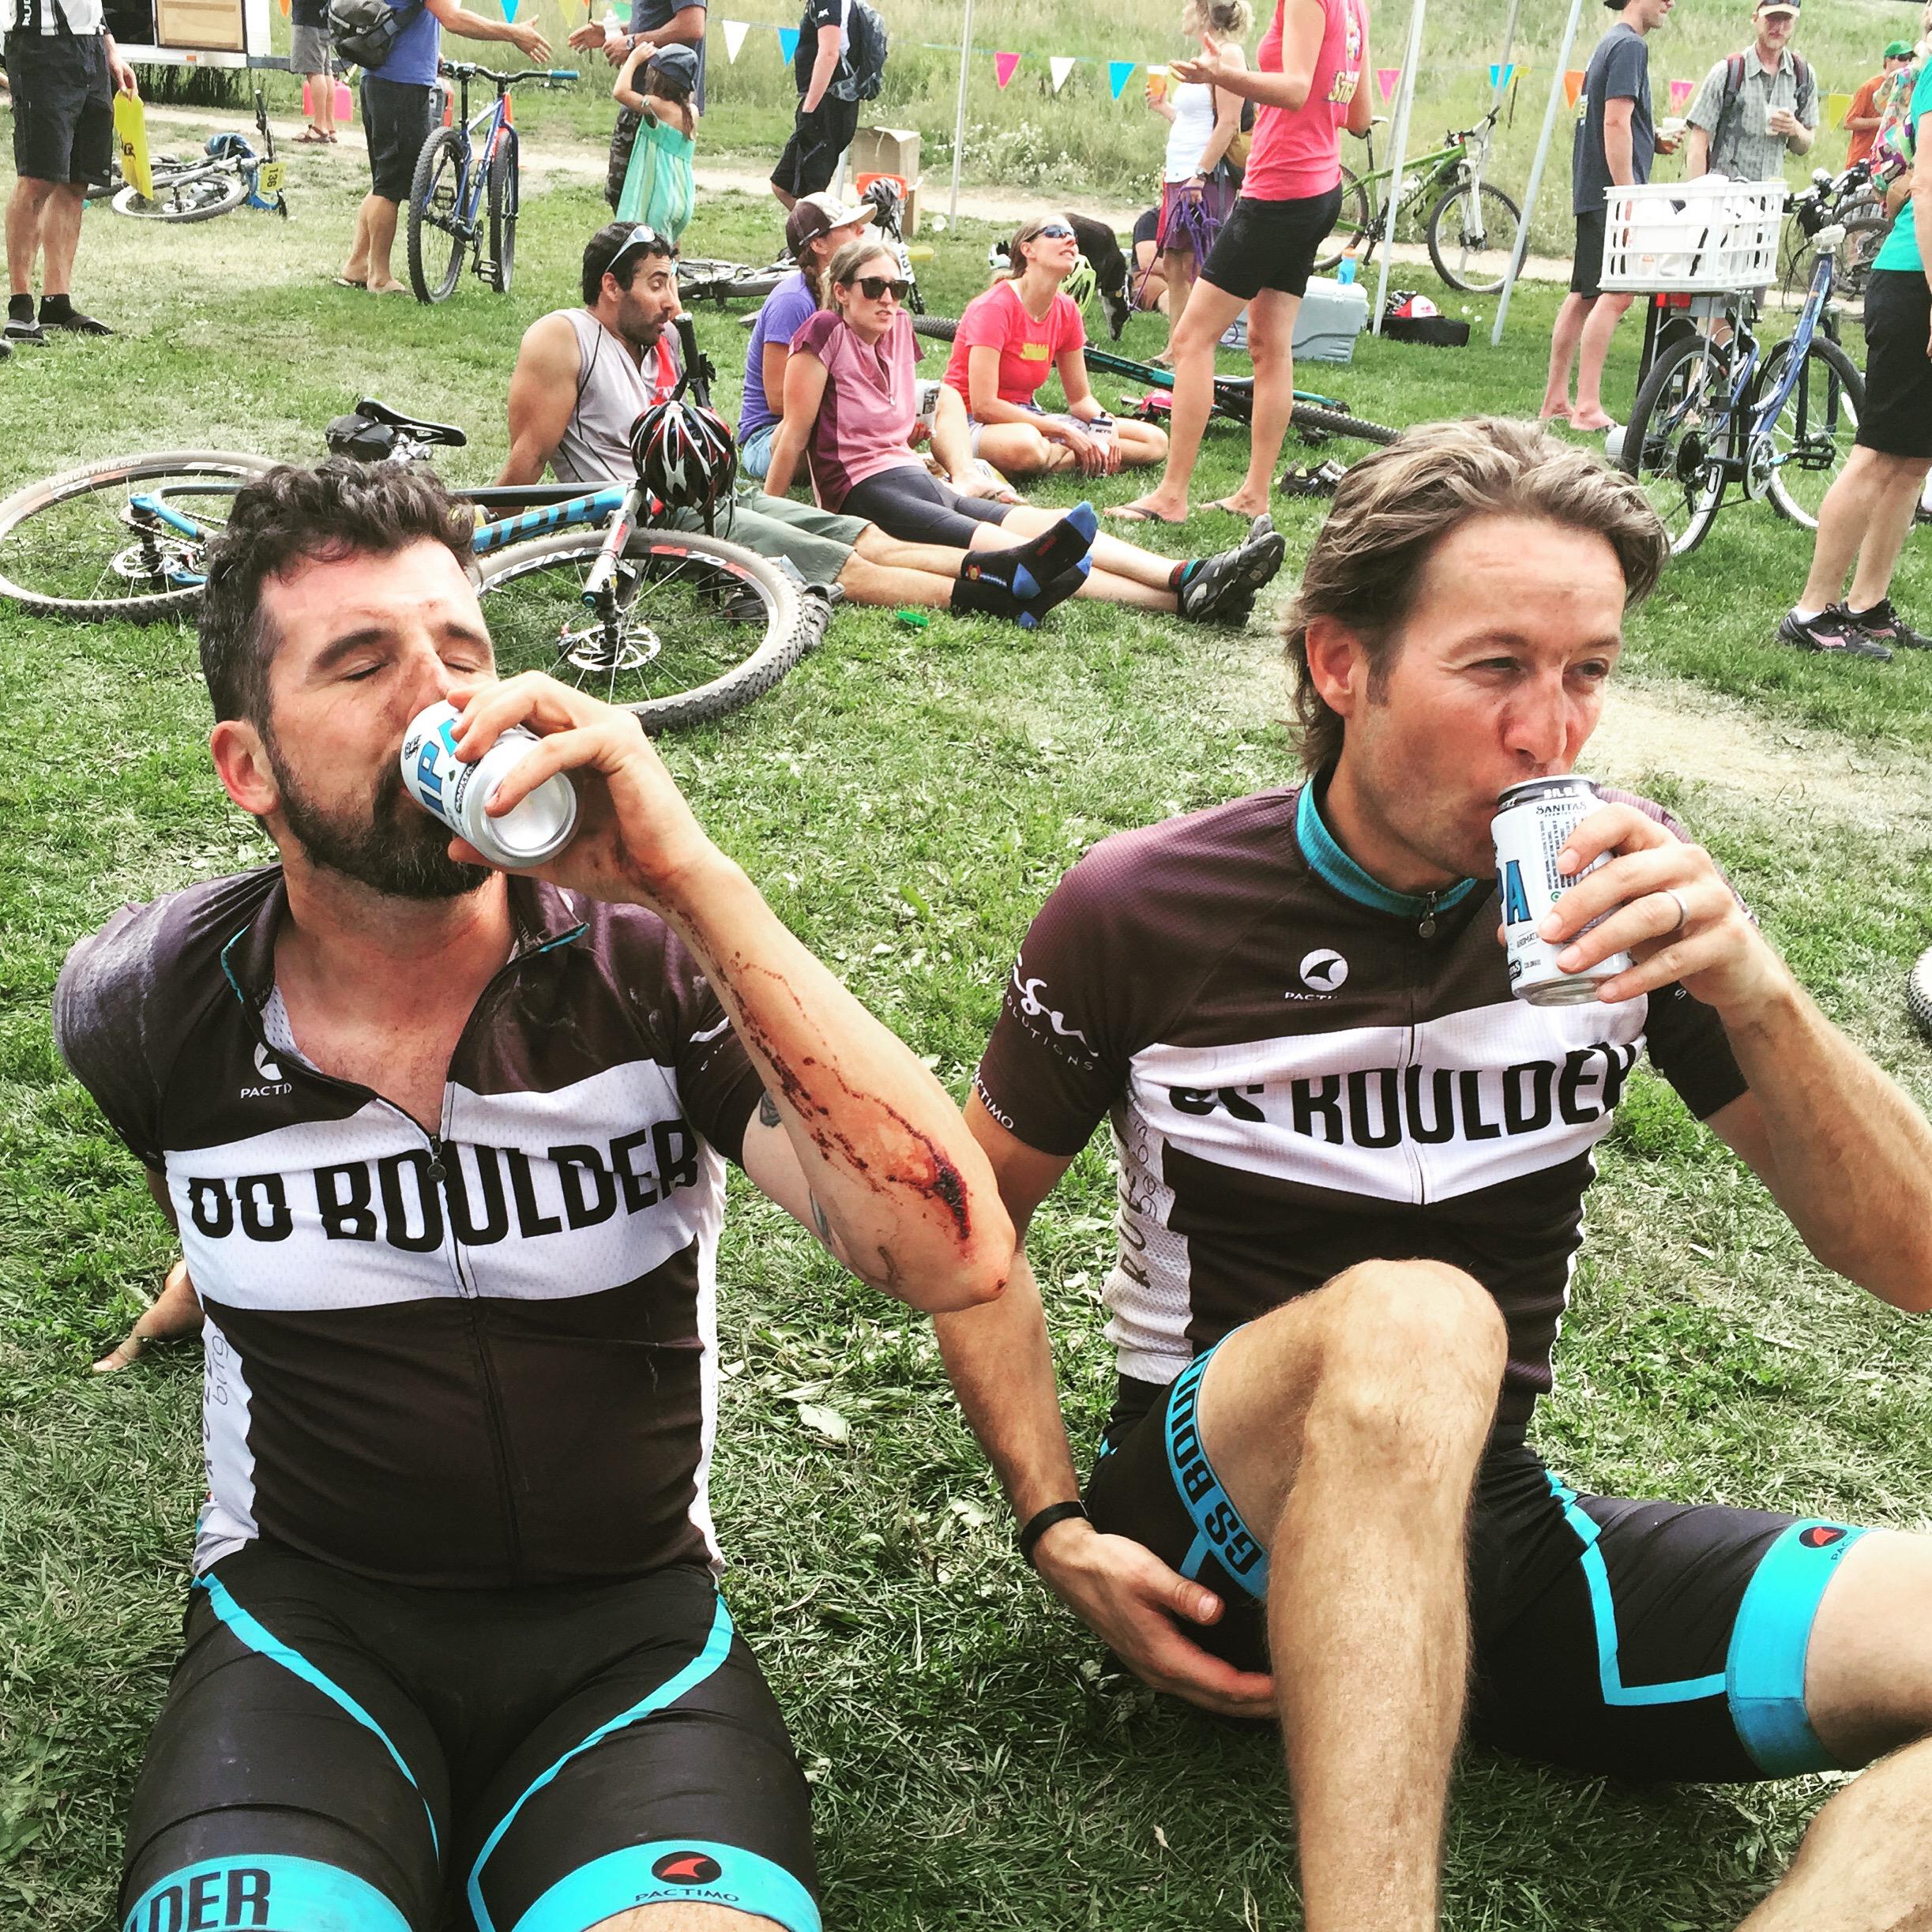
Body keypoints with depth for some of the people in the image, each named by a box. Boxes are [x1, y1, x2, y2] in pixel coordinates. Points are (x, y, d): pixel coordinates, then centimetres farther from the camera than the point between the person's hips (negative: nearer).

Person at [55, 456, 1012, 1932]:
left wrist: (688, 876, -29)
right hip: (308, 1618, 1)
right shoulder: (146, 1010, -3)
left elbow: (956, 1258, -25)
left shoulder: (651, 966, -10)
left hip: (632, 1624, -1)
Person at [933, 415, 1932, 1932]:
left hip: (1491, 1517, 4)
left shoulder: (1620, 893, -2)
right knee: (1410, 1321, -38)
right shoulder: (1143, 911, -8)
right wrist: (1060, 1527, -8)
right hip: (1222, 1522, -3)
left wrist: (1754, 991, -21)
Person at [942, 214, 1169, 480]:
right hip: (975, 425, -8)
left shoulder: (1067, 310, 4)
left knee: (1155, 441, -2)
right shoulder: (995, 307, -17)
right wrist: (1066, 432, -23)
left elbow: (1081, 397, 12)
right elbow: (983, 406, -24)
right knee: (1025, 445, -45)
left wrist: (1105, 426, -12)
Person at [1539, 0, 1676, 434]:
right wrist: (1628, 196, -21)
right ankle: (1588, 408, -18)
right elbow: (1616, 121, -19)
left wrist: (1654, 141, 12)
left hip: (1591, 193, 10)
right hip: (1611, 190, -10)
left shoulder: (1610, 43, 20)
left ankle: (1555, 401, 15)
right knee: (1615, 295, -14)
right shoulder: (1630, 45, -10)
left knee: (1583, 295, 11)